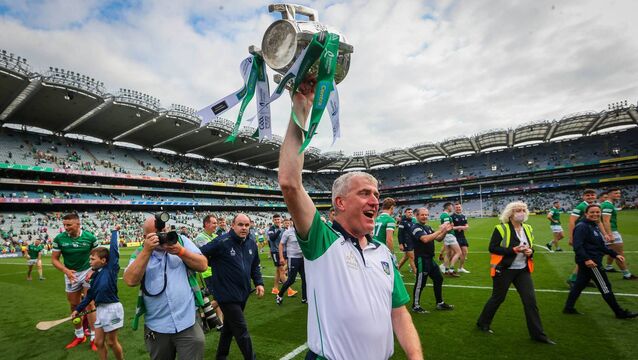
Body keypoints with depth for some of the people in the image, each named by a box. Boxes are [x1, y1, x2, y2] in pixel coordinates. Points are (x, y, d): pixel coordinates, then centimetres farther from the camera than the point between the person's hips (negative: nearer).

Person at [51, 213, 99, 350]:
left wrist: (93, 271, -17)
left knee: (89, 304, -4)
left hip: (87, 272, -3)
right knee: (74, 305, 14)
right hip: (70, 274, 3)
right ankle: (79, 335, 31)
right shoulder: (59, 238, -11)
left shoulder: (90, 237, -14)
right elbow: (54, 259, -2)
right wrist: (66, 270, -19)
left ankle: (94, 337, 6)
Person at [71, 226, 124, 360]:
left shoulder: (111, 268, -12)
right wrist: (78, 309, 20)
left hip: (112, 308, -7)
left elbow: (113, 248, -18)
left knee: (111, 342, 6)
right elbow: (90, 295, 19)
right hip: (100, 309, 7)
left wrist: (115, 231, -11)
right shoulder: (95, 275, 9)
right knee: (98, 342, 14)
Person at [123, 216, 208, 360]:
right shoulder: (140, 253, 3)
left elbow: (203, 265, -6)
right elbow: (130, 280, -13)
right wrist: (147, 250, -19)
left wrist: (181, 251, -18)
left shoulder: (181, 240, 0)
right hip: (156, 327, 2)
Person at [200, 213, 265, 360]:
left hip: (243, 293, 7)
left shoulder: (252, 242, 1)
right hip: (227, 294, -7)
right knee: (242, 331, 0)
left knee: (229, 326, 23)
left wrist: (259, 282, 2)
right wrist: (216, 265, -17)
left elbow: (255, 266, 10)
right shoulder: (222, 242, -20)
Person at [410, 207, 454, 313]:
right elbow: (425, 239, -31)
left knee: (438, 279, 17)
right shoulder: (416, 228, -15)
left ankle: (440, 303, 32)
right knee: (420, 283, -2)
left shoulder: (428, 227, 13)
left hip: (430, 259, 9)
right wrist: (439, 230, -27)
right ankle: (415, 306, 12)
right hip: (421, 259, -9)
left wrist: (445, 231, -4)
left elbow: (439, 239, 14)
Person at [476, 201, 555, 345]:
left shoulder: (528, 228, 7)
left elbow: (530, 247, 18)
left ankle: (538, 333, 20)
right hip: (504, 269, -6)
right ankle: (483, 323, 27)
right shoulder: (501, 228, -14)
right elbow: (492, 248, -17)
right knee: (498, 298, 7)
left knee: (531, 300, 4)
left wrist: (530, 251, -6)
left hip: (523, 270, 6)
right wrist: (513, 250, -24)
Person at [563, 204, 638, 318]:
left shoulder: (595, 226, 15)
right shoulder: (582, 227, -16)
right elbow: (577, 245, -24)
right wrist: (586, 259, -30)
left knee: (579, 285, 12)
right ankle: (620, 313, 19)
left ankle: (568, 308, 18)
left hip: (593, 260, 10)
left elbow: (601, 245, 23)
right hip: (589, 262, -10)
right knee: (605, 287, 4)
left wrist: (615, 254, 15)